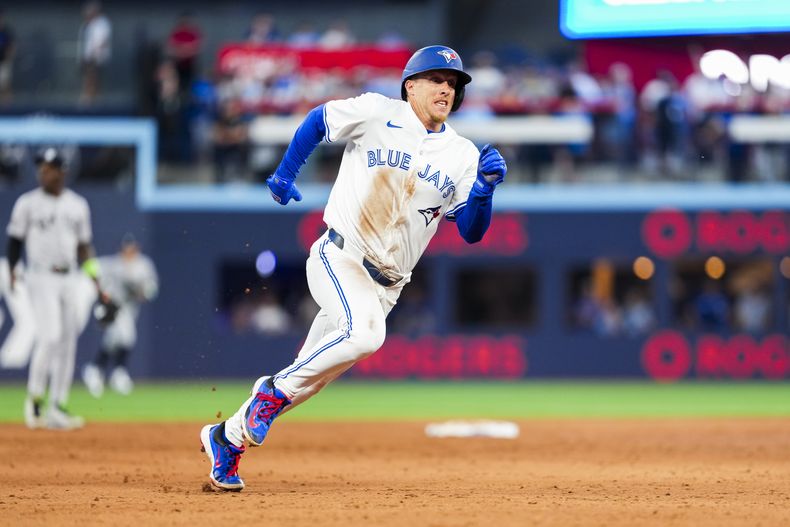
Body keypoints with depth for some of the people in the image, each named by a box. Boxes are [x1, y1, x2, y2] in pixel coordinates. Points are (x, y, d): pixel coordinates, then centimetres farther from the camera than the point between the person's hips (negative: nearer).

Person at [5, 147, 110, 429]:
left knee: (67, 343, 4)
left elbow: (83, 247, 14)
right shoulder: (27, 203, -1)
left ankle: (57, 408, 10)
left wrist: (97, 284, 8)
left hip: (70, 279, 4)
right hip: (41, 279, -4)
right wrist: (12, 273, -8)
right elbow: (15, 239, 2)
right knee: (50, 337, -17)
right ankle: (34, 398, -2)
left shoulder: (78, 205, 9)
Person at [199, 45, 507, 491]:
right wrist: (286, 174, 15)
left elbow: (472, 231, 0)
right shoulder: (376, 114, -3)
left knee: (312, 376, 5)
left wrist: (485, 188, -17)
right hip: (338, 258, -5)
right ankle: (275, 389, -13)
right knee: (365, 332, -33)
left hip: (384, 286, 5)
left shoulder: (463, 154, 6)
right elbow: (318, 121, 14)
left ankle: (228, 436, 24)